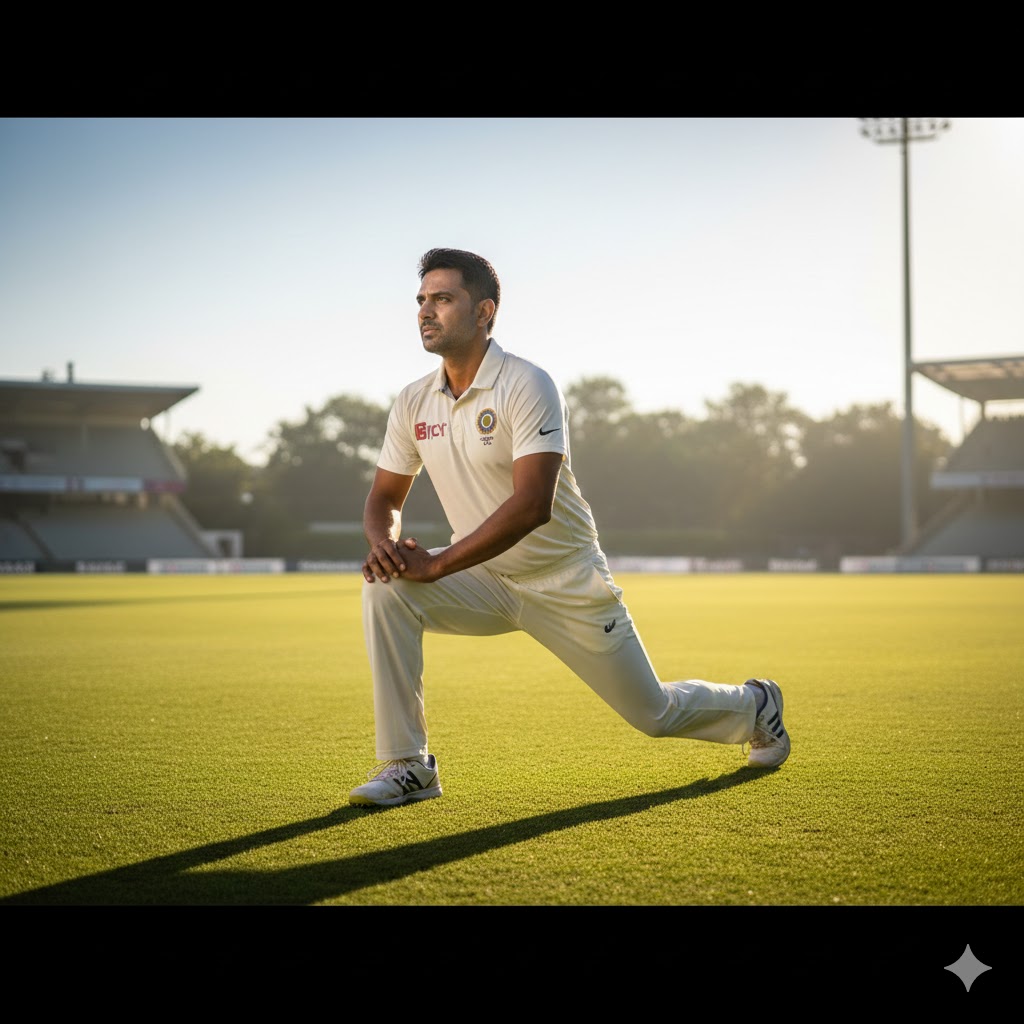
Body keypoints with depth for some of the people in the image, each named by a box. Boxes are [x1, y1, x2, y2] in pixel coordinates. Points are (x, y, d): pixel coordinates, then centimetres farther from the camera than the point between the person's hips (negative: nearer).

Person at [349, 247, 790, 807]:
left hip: (565, 585, -5)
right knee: (386, 589, -23)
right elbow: (385, 496, 7)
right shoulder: (413, 403, -1)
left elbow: (532, 506, -31)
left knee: (654, 714, 4)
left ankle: (754, 705, 39)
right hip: (484, 582, 5)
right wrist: (384, 543, -18)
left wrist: (436, 564, -33)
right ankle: (405, 765, -14)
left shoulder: (526, 385, -21)